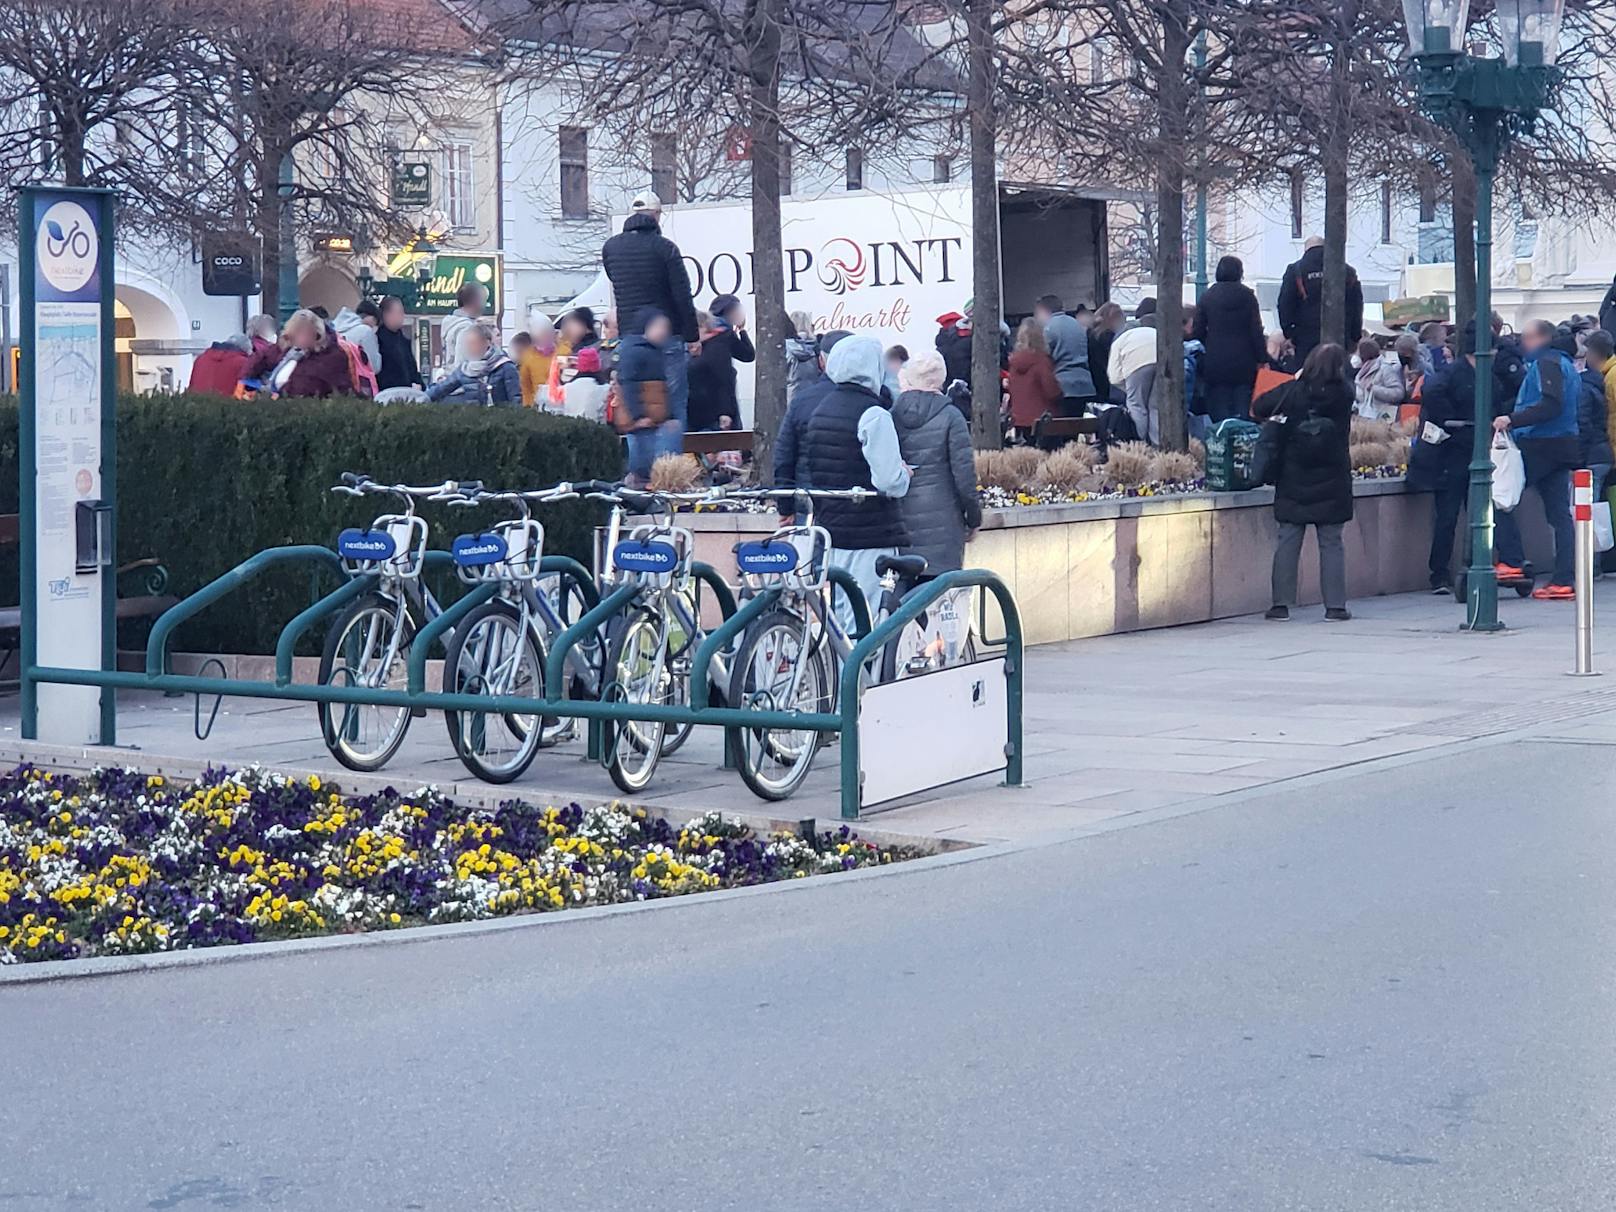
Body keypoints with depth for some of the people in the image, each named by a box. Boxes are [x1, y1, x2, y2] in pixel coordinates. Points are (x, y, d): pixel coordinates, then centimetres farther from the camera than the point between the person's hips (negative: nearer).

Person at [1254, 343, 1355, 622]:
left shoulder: (1293, 391, -5)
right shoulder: (1343, 395, -6)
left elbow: (1259, 406, 2)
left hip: (1293, 482, 1)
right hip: (1331, 483, -1)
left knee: (1288, 542, 5)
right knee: (1331, 544, 4)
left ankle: (1281, 604, 4)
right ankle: (1335, 606, 3)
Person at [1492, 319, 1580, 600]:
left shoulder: (1545, 364, -9)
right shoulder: (1565, 364, 22)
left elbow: (1550, 406, -23)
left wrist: (1512, 420, -26)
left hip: (1538, 447, -10)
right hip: (1563, 447, 10)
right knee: (1560, 514, 5)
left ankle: (1511, 562, -6)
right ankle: (1564, 581, 2)